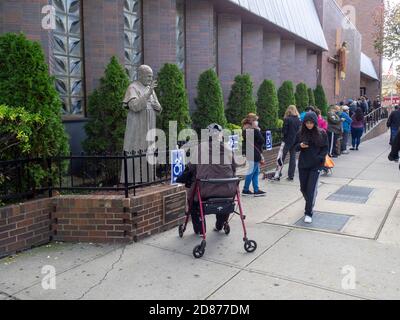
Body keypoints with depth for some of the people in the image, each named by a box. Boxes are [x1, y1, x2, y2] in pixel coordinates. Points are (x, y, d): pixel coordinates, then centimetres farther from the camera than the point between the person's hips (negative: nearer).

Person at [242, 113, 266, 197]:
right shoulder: (255, 131, -18)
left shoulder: (245, 130, 9)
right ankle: (245, 190, 10)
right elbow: (262, 141, -11)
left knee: (256, 172, 15)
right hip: (255, 154, -9)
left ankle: (256, 190, 19)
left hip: (249, 153, 9)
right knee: (251, 172, 1)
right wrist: (259, 131, -1)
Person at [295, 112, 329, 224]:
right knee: (303, 188, 13)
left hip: (315, 165, -3)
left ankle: (308, 213, 0)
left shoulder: (321, 133, -3)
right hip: (303, 164, 3)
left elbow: (325, 148, 1)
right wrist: (300, 145, -14)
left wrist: (319, 158, -13)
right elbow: (296, 147, 9)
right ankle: (310, 205, 41)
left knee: (311, 189, -8)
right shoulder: (301, 133, 2)